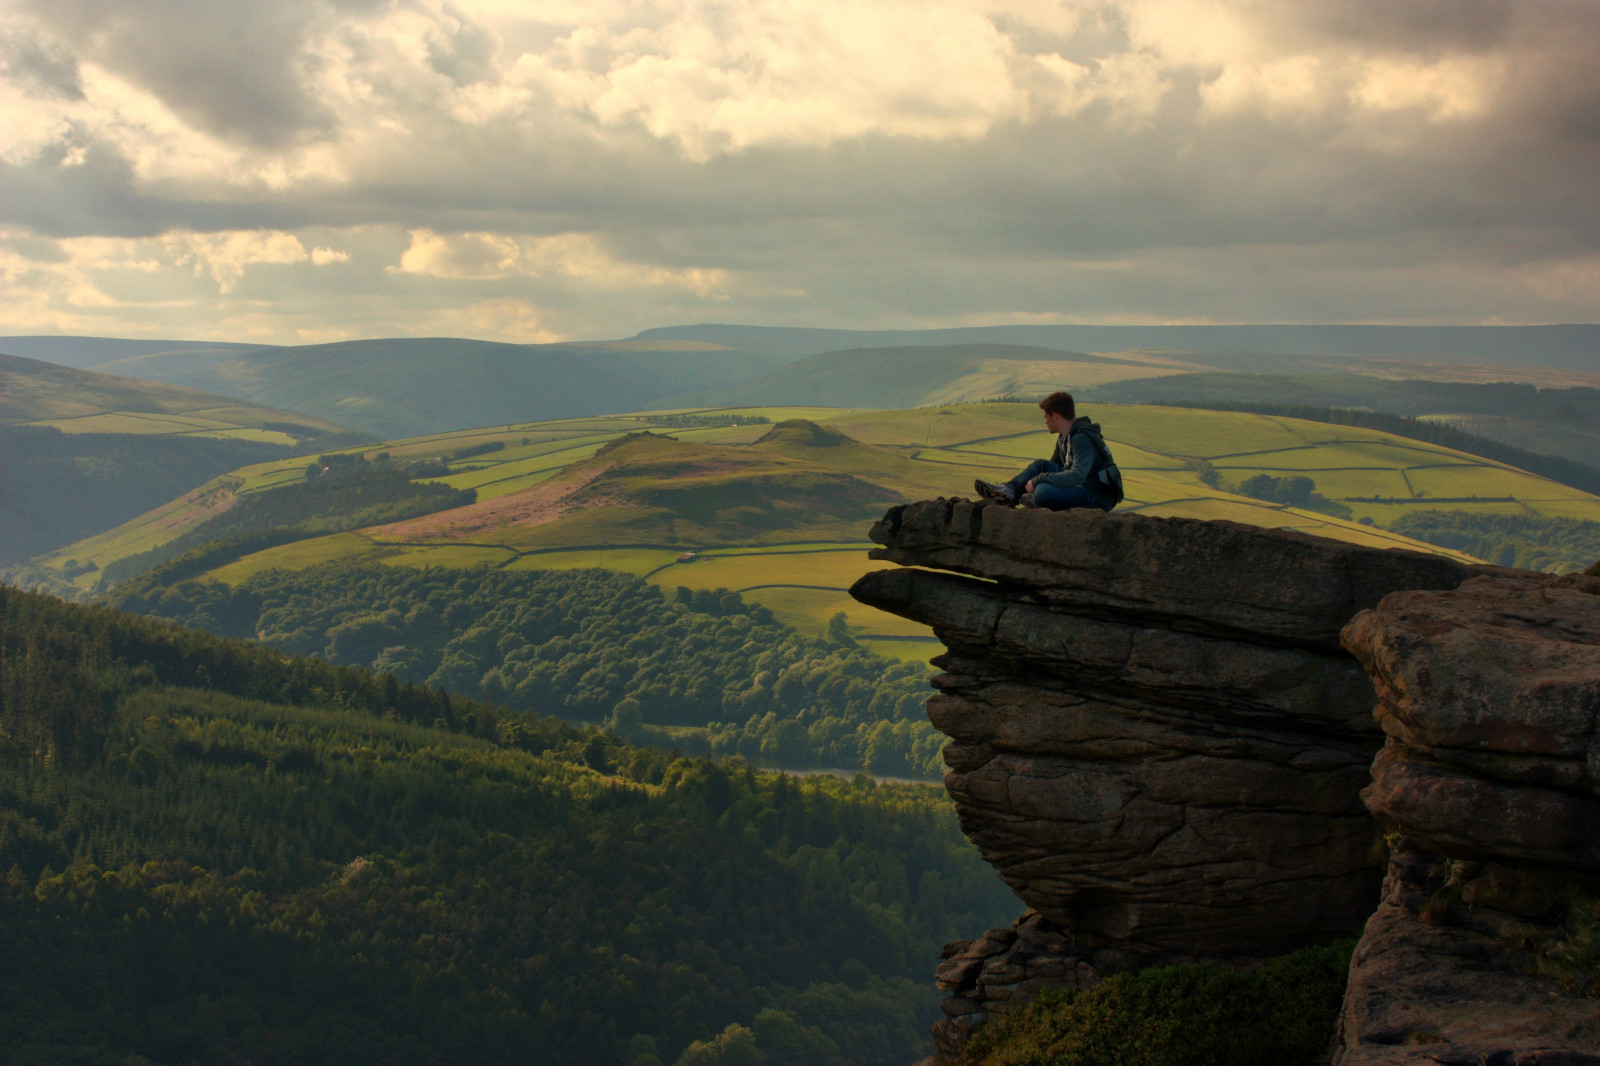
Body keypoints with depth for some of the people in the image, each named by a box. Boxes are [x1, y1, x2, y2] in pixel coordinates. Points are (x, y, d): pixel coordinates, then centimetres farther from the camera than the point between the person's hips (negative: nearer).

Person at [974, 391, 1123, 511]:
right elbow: (1055, 465, 29)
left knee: (1044, 490, -29)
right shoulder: (1064, 438, 12)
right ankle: (1010, 491, 1)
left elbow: (1077, 476, -32)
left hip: (1098, 497, -10)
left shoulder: (1083, 438, -20)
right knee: (1041, 465, 11)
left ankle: (1034, 500, 2)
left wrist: (1038, 480, -25)